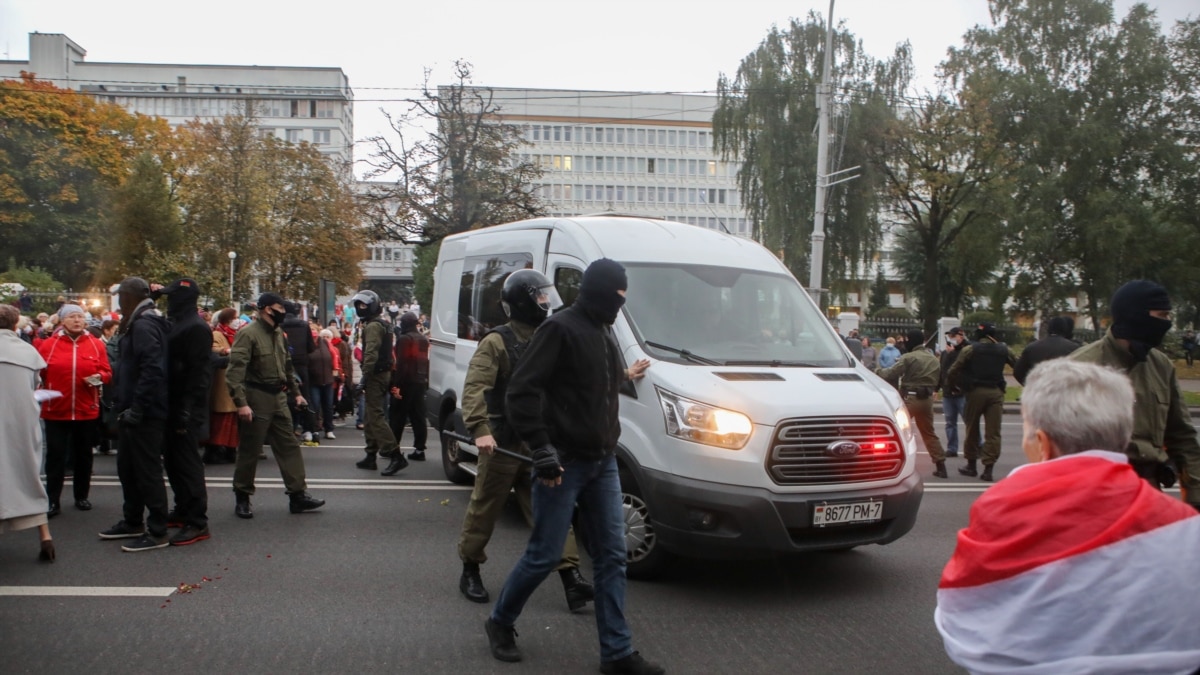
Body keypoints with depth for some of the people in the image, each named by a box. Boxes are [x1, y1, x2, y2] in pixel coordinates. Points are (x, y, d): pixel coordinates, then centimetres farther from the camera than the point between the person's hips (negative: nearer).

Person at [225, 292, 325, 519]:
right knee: (249, 451, 3)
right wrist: (241, 402, -27)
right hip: (257, 398, -8)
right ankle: (242, 498, 17)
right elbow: (235, 370, -21)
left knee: (289, 446, 6)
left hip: (278, 398, 8)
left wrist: (296, 392, 19)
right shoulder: (248, 334, -14)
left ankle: (298, 495, 11)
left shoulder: (278, 335, 12)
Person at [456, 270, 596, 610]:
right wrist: (480, 429, -32)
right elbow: (474, 388, -19)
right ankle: (470, 571, 27)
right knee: (484, 510, 9)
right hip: (503, 444, -5)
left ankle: (570, 577, -3)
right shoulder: (497, 343, -10)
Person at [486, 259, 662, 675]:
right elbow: (521, 391, -19)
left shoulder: (604, 333, 14)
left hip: (602, 463, 8)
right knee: (544, 555, 1)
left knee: (611, 557, 6)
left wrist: (609, 444, 15)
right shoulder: (560, 328, -13)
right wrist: (541, 448, -22)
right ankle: (500, 622, 25)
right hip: (564, 463, -8)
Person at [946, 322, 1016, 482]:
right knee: (993, 432, 1)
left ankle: (971, 465, 21)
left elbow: (953, 372, -9)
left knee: (972, 429, 12)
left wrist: (961, 385, 5)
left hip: (976, 391, -1)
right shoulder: (1003, 349, 6)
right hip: (996, 392, 2)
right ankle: (988, 469, -4)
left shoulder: (970, 349, -3)